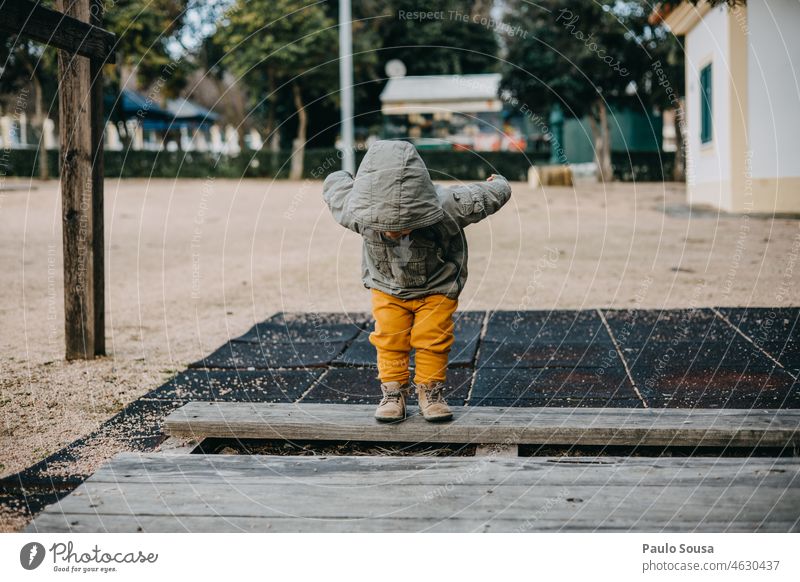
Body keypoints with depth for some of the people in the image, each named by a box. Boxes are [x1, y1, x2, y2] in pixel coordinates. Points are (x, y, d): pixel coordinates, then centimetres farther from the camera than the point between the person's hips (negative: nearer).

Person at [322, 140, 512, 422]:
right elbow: (334, 185, -11)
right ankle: (393, 392, 17)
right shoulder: (357, 213, -34)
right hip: (387, 286, 1)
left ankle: (431, 391, 19)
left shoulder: (446, 208, -39)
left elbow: (494, 193, -22)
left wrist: (498, 184, 1)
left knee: (433, 339, 0)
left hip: (436, 287, -1)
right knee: (389, 340, 1)